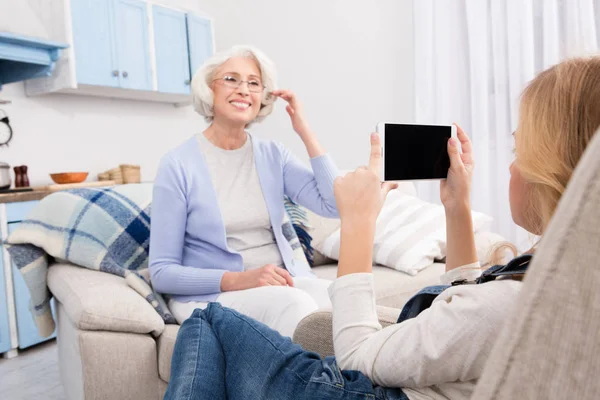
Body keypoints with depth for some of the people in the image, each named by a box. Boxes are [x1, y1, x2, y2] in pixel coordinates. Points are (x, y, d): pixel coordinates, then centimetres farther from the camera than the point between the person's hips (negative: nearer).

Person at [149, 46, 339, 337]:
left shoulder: (273, 155, 6)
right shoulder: (178, 164, -6)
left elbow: (336, 205, -7)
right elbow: (162, 272, -6)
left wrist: (305, 131, -5)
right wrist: (237, 280, -21)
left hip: (284, 284, 4)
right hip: (211, 294, -3)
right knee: (294, 304, -34)